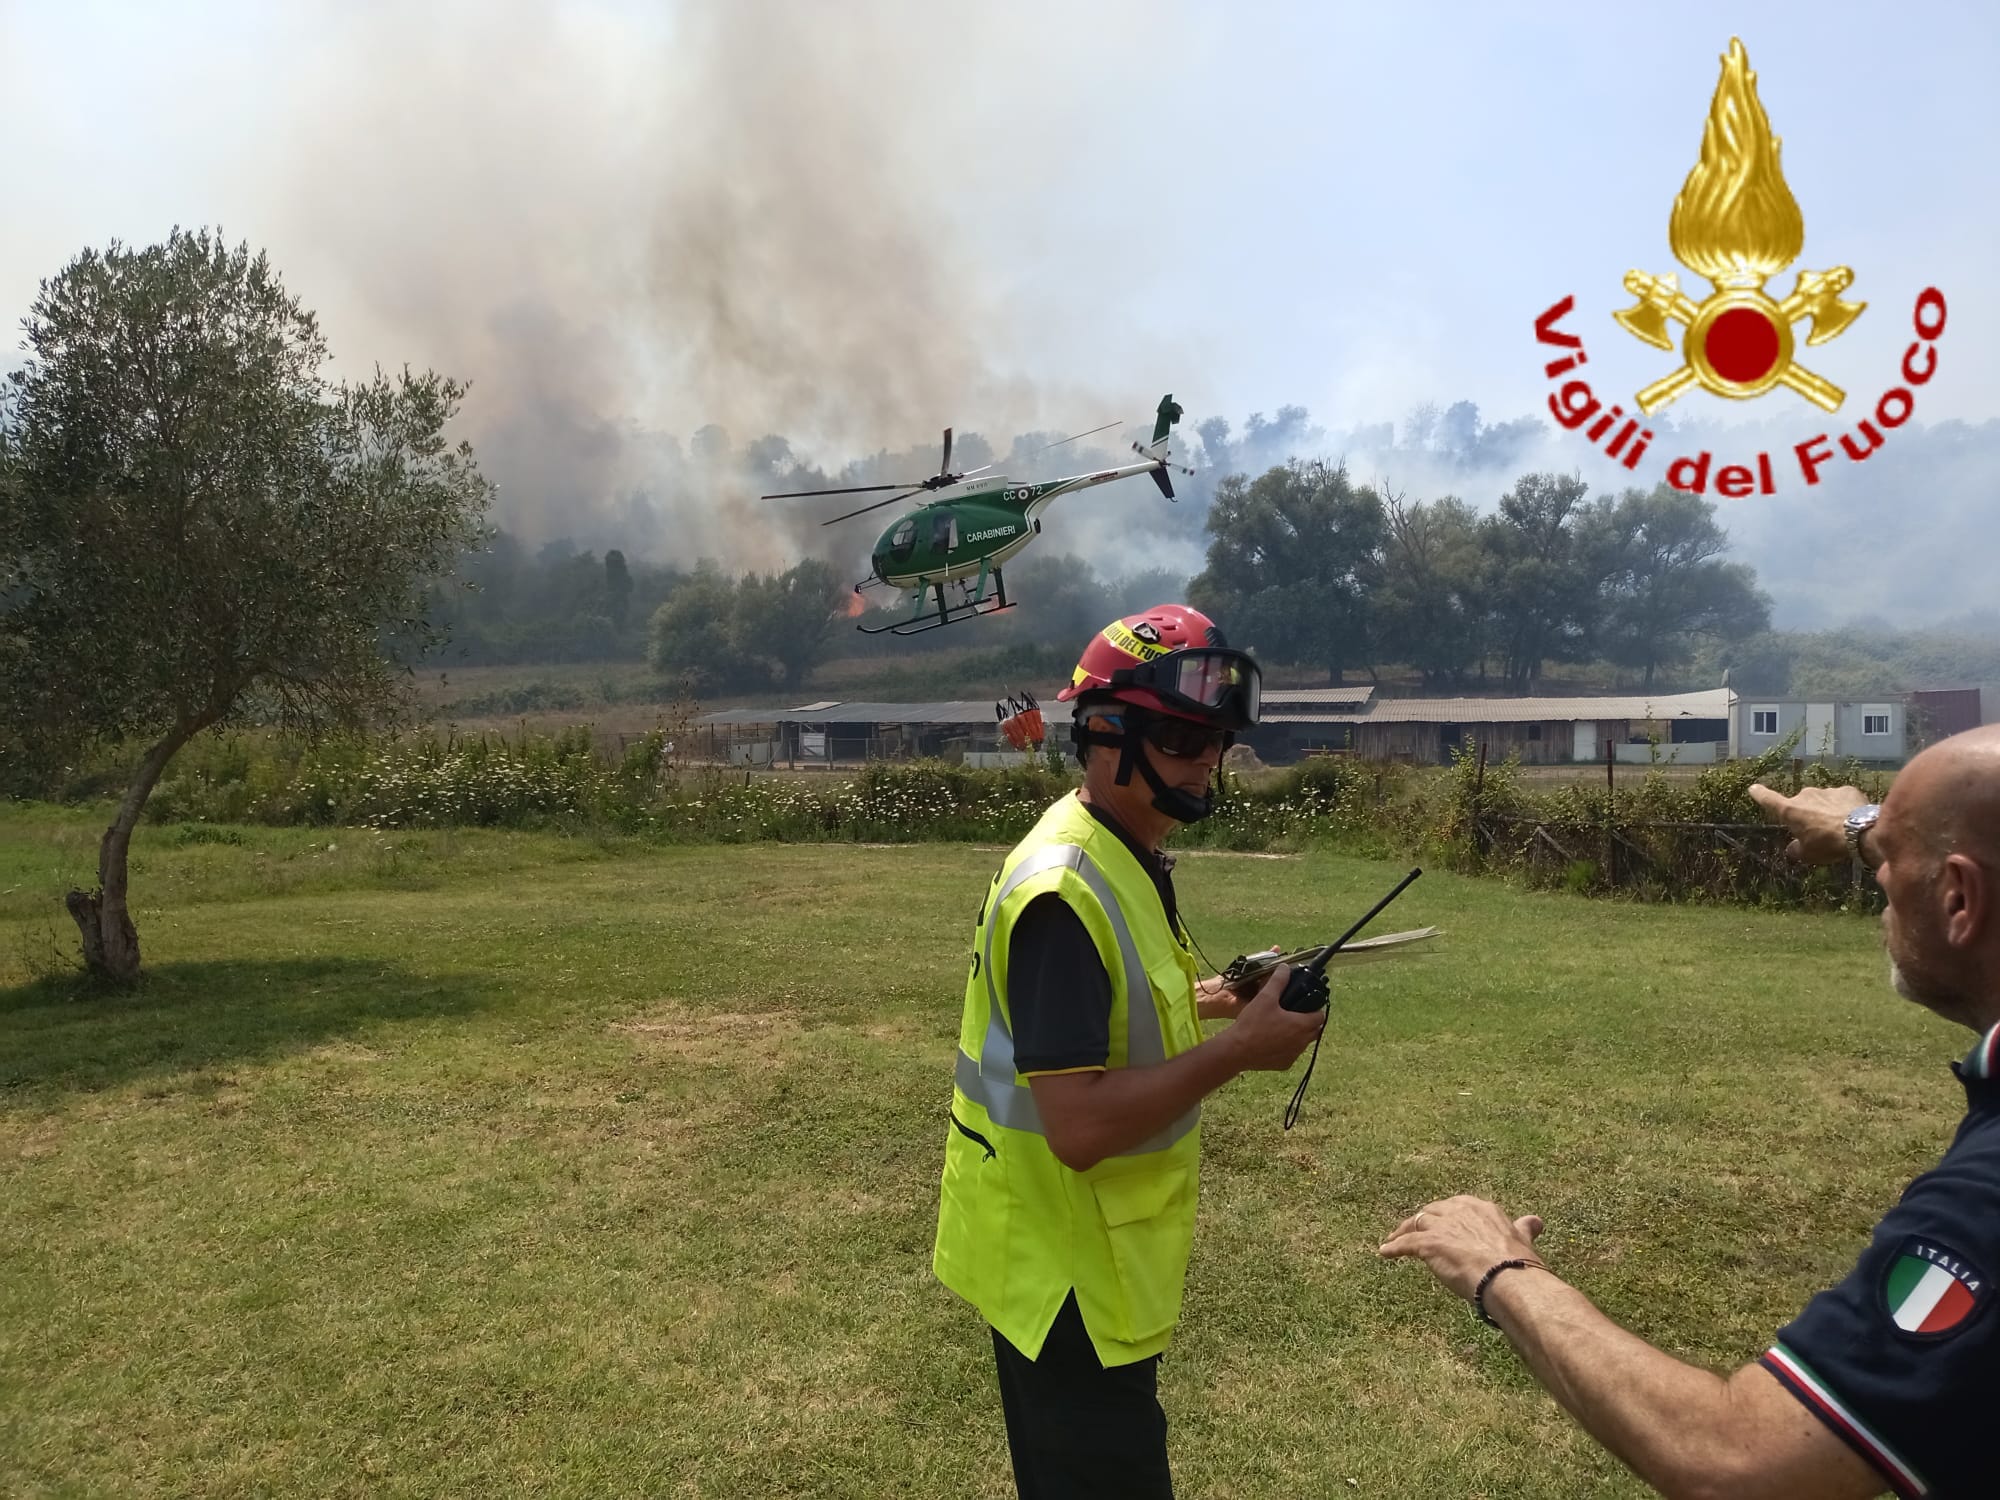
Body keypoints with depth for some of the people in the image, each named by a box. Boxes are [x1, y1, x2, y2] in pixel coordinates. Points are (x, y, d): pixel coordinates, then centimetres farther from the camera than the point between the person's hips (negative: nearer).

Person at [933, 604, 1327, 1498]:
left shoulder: (1121, 858, 4)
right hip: (1064, 1271, -9)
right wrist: (1238, 1049, -26)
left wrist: (1203, 1002, 5)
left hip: (1098, 1256, 10)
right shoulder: (1067, 890, -28)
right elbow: (1078, 1126, -31)